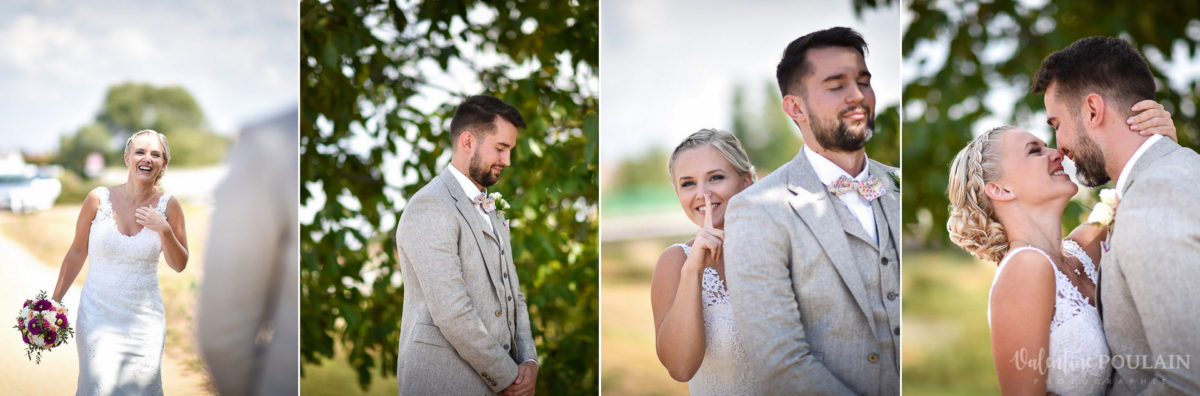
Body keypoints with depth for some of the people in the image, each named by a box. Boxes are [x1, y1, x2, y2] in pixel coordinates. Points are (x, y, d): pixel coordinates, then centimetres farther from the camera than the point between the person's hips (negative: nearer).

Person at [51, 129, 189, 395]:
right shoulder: (98, 199, -5)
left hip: (144, 319, 1)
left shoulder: (168, 206, -3)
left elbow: (179, 265, 2)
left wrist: (164, 230, -15)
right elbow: (77, 252, 6)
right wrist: (54, 302, 8)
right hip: (98, 314, -1)